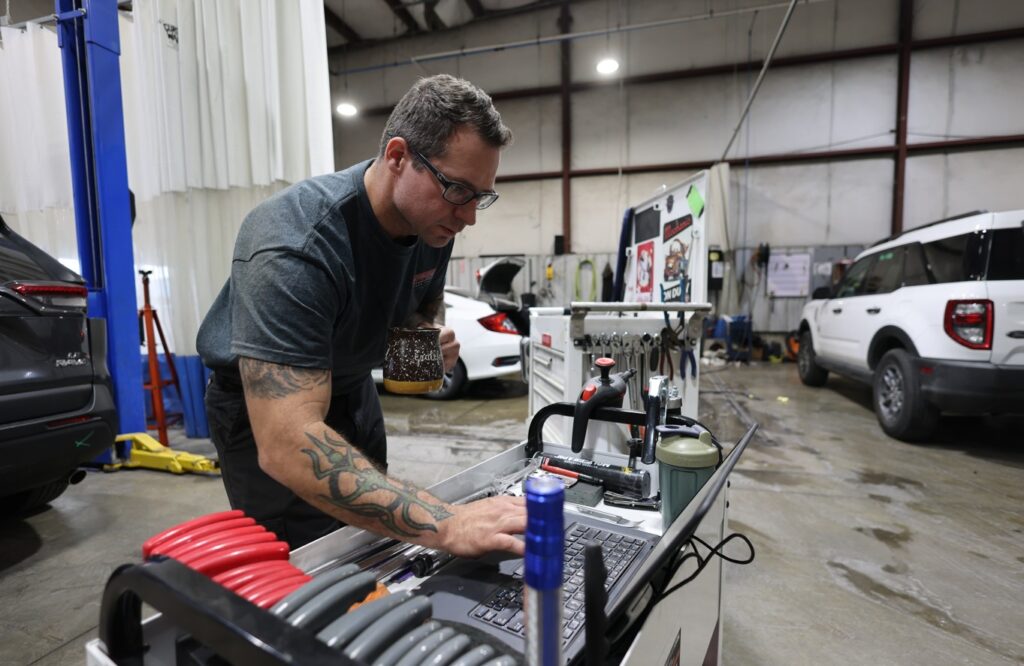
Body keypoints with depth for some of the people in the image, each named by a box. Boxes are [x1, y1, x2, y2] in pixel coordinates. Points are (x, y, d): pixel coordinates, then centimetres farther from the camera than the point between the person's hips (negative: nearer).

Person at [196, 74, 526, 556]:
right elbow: (287, 446, -45)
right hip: (265, 411, -6)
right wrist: (444, 525, -53)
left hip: (351, 388, 7)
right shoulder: (294, 246, -38)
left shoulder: (434, 219, -15)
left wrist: (431, 334, -18)